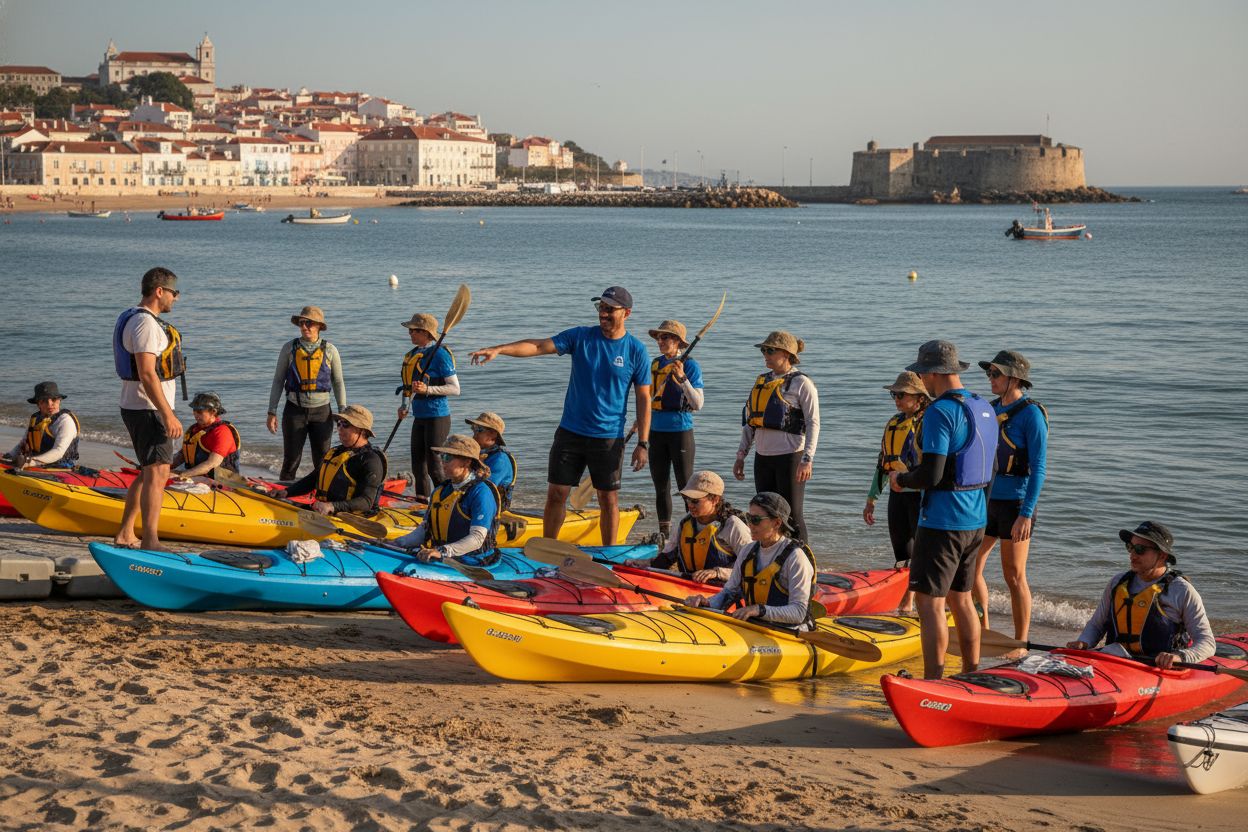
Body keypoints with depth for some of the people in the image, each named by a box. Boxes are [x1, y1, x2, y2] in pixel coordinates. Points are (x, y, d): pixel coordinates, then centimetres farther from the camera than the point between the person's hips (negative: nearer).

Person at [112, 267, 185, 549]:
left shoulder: (138, 319, 17)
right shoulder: (145, 323, -17)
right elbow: (147, 374, -24)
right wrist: (168, 414, -25)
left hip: (142, 409, 11)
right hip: (148, 410, -11)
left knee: (148, 473, 17)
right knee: (158, 473, -14)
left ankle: (125, 534, 24)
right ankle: (150, 542, -17)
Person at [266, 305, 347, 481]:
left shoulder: (329, 350, 1)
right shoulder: (289, 348, 2)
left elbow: (338, 383, 7)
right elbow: (278, 381, 6)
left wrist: (342, 412, 0)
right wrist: (272, 412, 0)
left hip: (322, 411, 0)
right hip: (295, 411, 0)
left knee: (323, 462, 4)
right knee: (291, 460, 0)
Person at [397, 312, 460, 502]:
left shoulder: (440, 355, -14)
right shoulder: (413, 354, 11)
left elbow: (455, 389, -15)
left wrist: (427, 389, -24)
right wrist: (405, 406, 9)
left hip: (437, 417, -9)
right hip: (419, 416, 9)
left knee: (433, 466, -7)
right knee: (418, 464, 14)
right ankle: (422, 500, 25)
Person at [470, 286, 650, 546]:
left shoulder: (636, 350, -3)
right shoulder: (580, 337, 0)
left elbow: (644, 399, -1)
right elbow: (538, 346, -11)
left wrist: (643, 443, -5)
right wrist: (498, 349, -25)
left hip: (609, 438, -2)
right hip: (570, 433, 2)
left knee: (608, 499, 6)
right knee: (556, 494, 4)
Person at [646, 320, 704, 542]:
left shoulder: (689, 365, -9)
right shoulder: (656, 364, 9)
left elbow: (698, 403, -16)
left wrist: (682, 377, -25)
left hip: (680, 431, -6)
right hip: (657, 431, 6)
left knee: (686, 484, -2)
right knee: (660, 484, 11)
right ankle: (664, 532, 20)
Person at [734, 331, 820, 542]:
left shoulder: (801, 383, -6)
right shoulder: (762, 381, 15)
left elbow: (813, 424, -10)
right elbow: (749, 421, 19)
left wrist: (807, 459, -18)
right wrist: (741, 455, 16)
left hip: (790, 456, -7)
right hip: (763, 456, 7)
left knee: (792, 515, -3)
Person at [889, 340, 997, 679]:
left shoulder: (940, 412, -17)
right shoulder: (985, 409, 10)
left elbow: (930, 475, -21)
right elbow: (990, 472, 16)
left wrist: (900, 479, -3)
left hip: (942, 521, -9)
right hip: (976, 520, 9)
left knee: (929, 601, -4)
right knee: (961, 598, 18)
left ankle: (933, 681, -5)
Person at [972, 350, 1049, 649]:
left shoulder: (1031, 414, -14)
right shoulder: (992, 409, 10)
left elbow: (1038, 468, -17)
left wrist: (1026, 515, -23)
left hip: (1016, 504, -8)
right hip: (988, 501, 8)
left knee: (1014, 577, -1)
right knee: (969, 569, 8)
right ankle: (983, 634, 24)